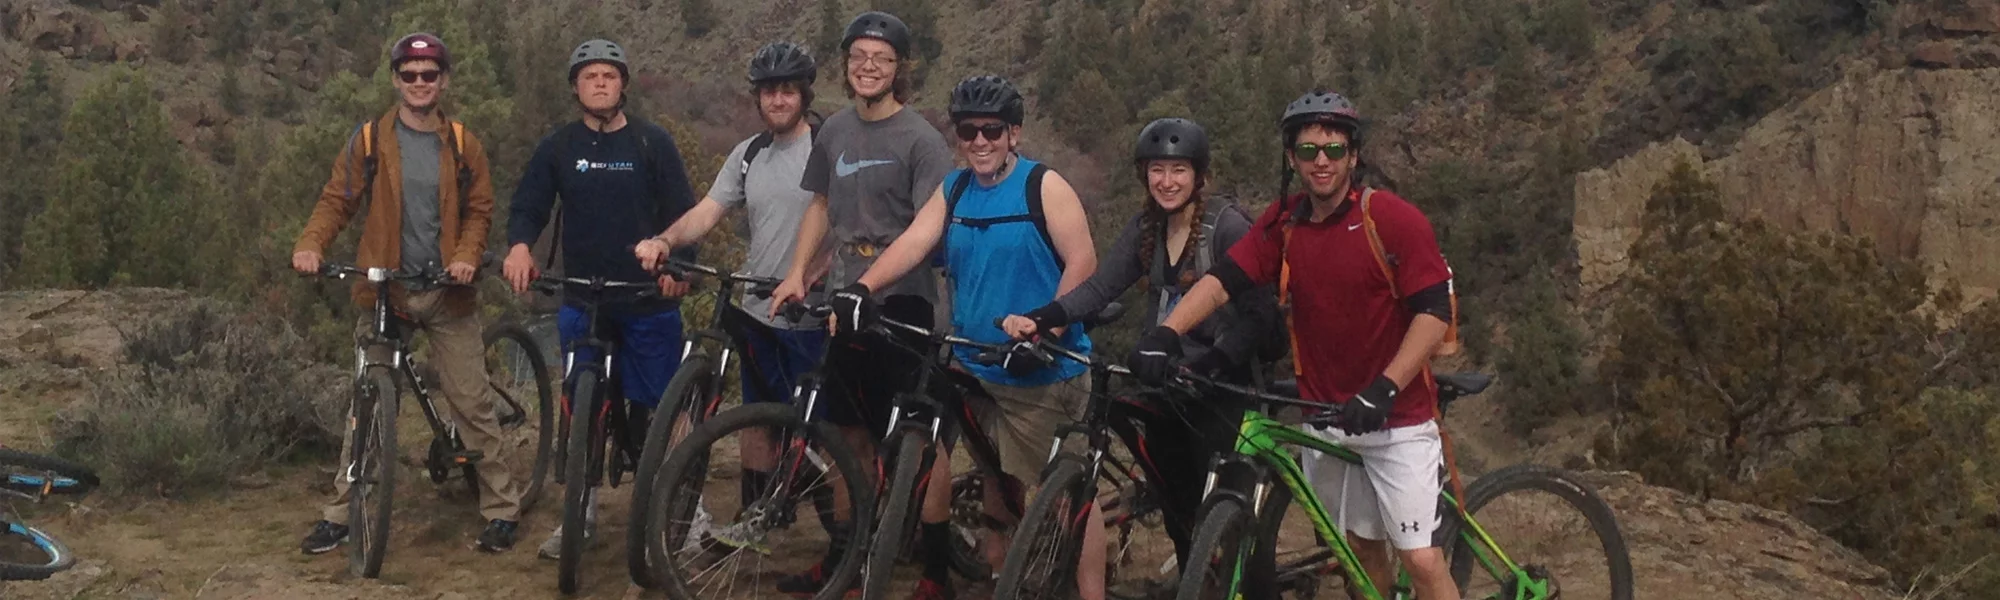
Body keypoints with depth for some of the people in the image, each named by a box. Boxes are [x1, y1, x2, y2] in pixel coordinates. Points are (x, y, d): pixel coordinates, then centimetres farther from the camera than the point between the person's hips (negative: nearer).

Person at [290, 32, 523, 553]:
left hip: (447, 293, 0)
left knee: (472, 404, -1)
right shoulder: (368, 141, 2)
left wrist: (467, 255, -13)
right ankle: (342, 513, 14)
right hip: (385, 290, 1)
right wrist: (310, 244, -17)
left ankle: (502, 509, 8)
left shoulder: (463, 146, 4)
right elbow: (337, 200, 1)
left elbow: (478, 211, 6)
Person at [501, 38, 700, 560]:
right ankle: (580, 513, 16)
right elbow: (528, 208, 5)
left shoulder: (653, 143, 0)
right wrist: (519, 244, -18)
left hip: (649, 300, -2)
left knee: (659, 407, -1)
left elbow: (683, 213, -2)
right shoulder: (557, 148, 6)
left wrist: (678, 263, -20)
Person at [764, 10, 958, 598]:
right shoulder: (835, 130, 11)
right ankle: (842, 550, 18)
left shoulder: (919, 138, -9)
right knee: (849, 431, 10)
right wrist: (797, 273, 8)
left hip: (900, 302, -6)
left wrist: (871, 284, -26)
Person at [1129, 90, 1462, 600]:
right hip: (1325, 416, 5)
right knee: (1361, 549, 15)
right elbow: (1224, 279, -6)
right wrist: (1166, 334, -23)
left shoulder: (1395, 220, -12)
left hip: (1395, 418, -5)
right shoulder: (1283, 223, 2)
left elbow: (1433, 313, -16)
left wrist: (1383, 389, -27)